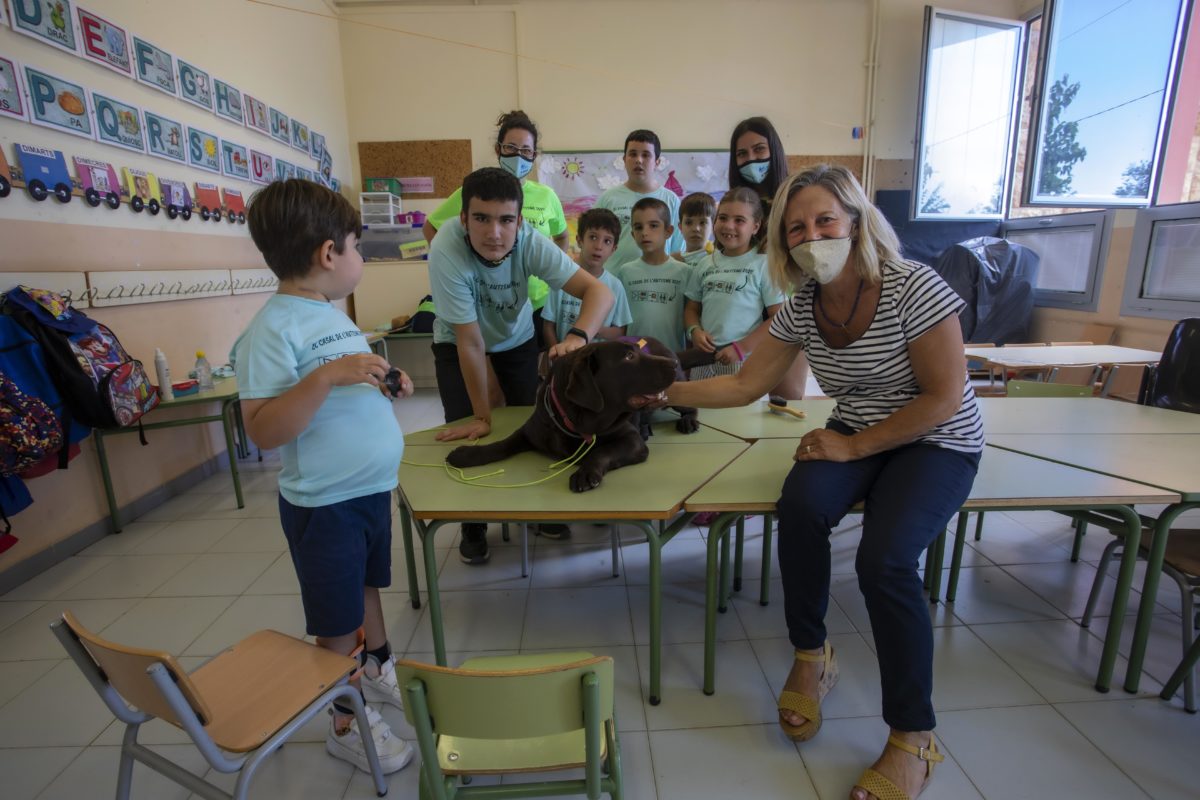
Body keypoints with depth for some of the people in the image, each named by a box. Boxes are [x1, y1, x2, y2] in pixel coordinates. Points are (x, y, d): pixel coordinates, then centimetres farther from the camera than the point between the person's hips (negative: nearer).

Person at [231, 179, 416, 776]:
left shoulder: (332, 313, 6)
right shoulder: (273, 328, -21)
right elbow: (263, 431, -26)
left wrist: (386, 385, 2)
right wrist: (328, 375, -35)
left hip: (372, 487, 8)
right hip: (325, 502, -8)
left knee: (367, 584, 26)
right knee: (338, 622, 10)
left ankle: (379, 670, 49)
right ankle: (346, 722, 33)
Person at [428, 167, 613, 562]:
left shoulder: (531, 243, -30)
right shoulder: (446, 251, -35)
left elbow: (599, 290, -34)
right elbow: (471, 342, -31)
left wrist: (577, 336, -54)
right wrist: (481, 415, -23)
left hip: (517, 338, 2)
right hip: (457, 343, -2)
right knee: (466, 433, -7)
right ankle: (473, 525, 18)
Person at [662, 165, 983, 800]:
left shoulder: (915, 288, -19)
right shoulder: (801, 308, -4)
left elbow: (944, 397, -17)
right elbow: (746, 385, 0)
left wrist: (854, 446, -20)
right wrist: (669, 391, -8)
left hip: (937, 442, -3)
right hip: (854, 437, 4)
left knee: (884, 558, -28)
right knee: (801, 505, -29)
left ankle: (913, 737, -4)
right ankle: (810, 657, -2)